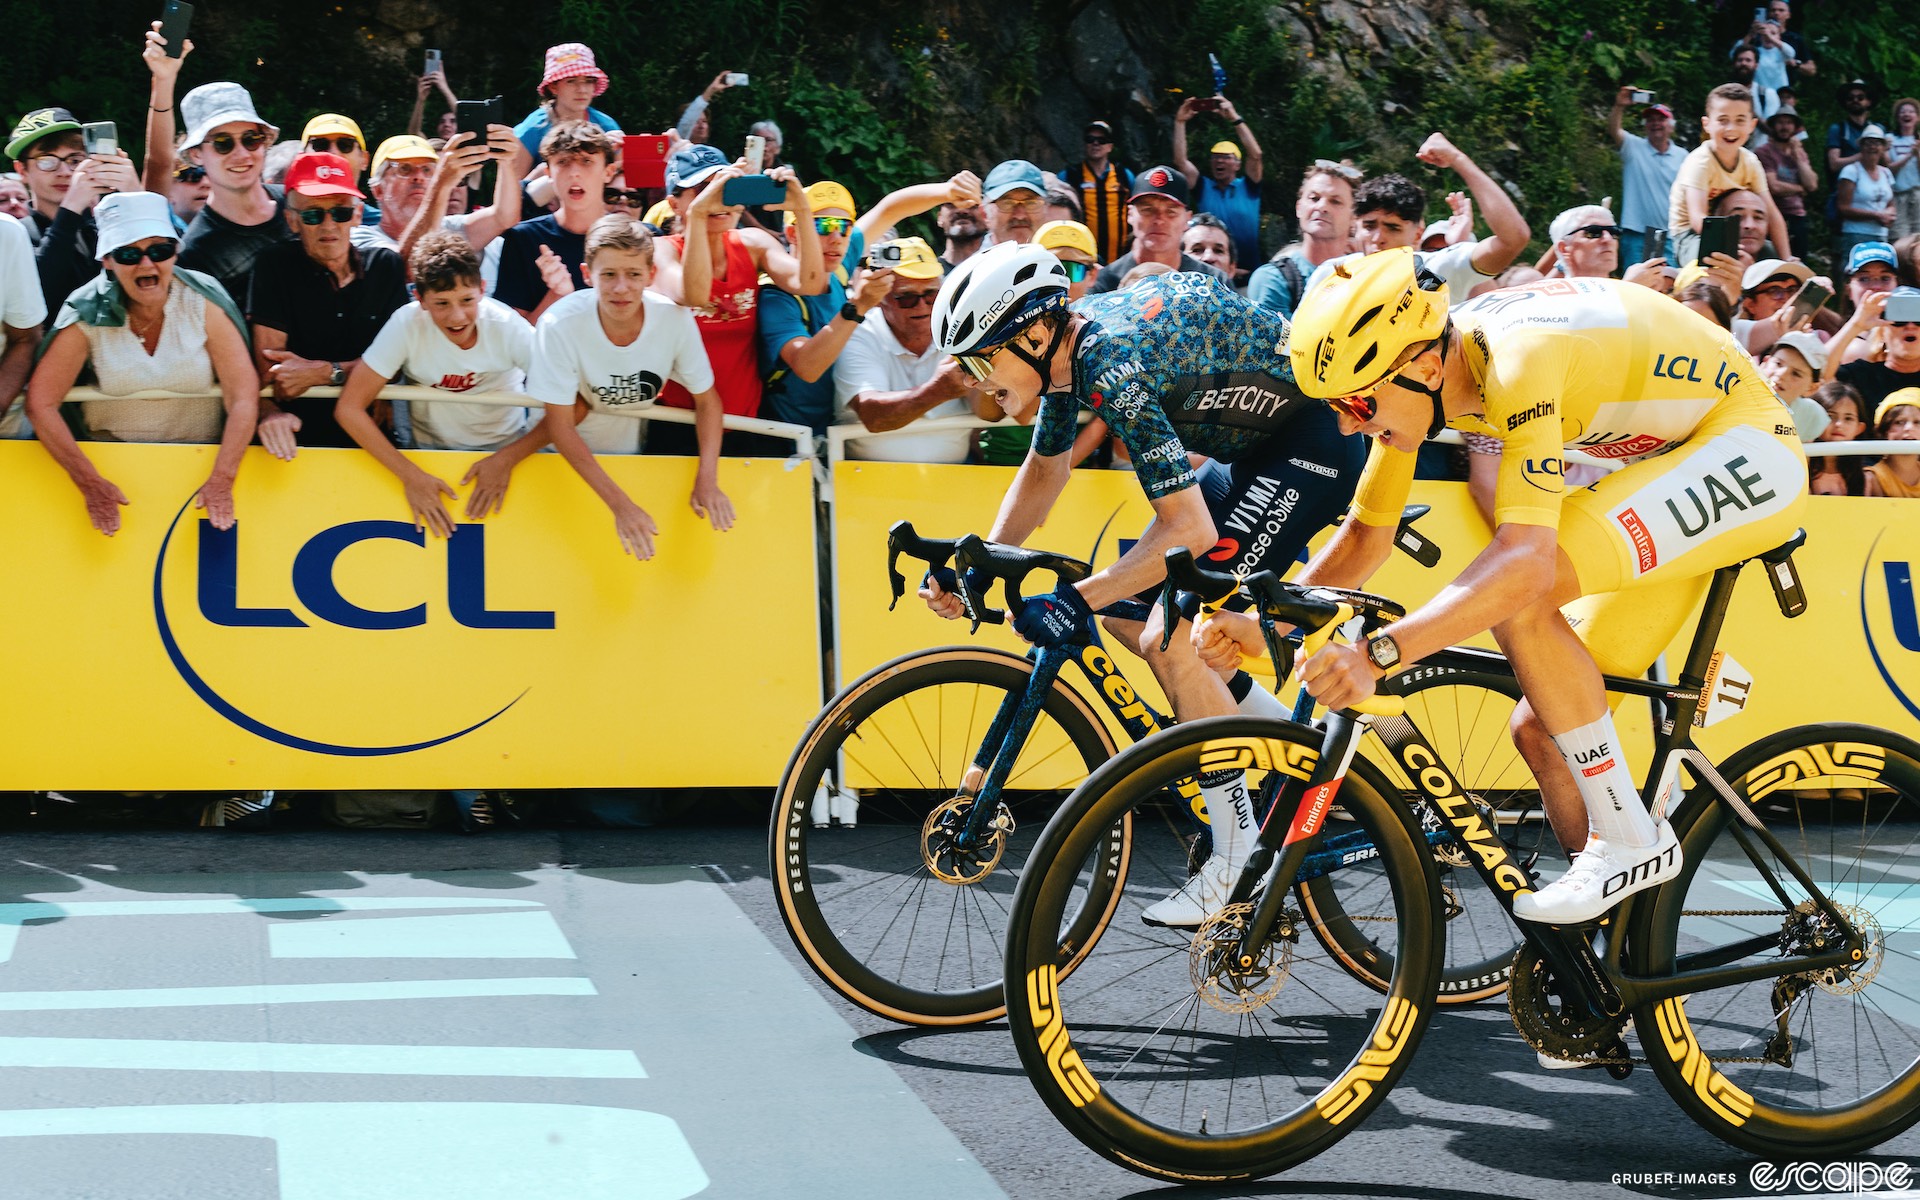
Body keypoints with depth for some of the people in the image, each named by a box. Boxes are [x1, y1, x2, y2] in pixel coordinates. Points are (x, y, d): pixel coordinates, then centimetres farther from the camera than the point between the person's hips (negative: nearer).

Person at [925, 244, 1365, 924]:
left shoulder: (1115, 369, -30)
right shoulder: (1063, 344, -1)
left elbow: (1190, 530, -32)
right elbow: (1045, 470, 15)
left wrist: (1077, 601, -33)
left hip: (1315, 440, -10)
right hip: (1250, 446, 10)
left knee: (1171, 639, -17)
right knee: (1128, 615, 7)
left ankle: (1240, 860, -6)